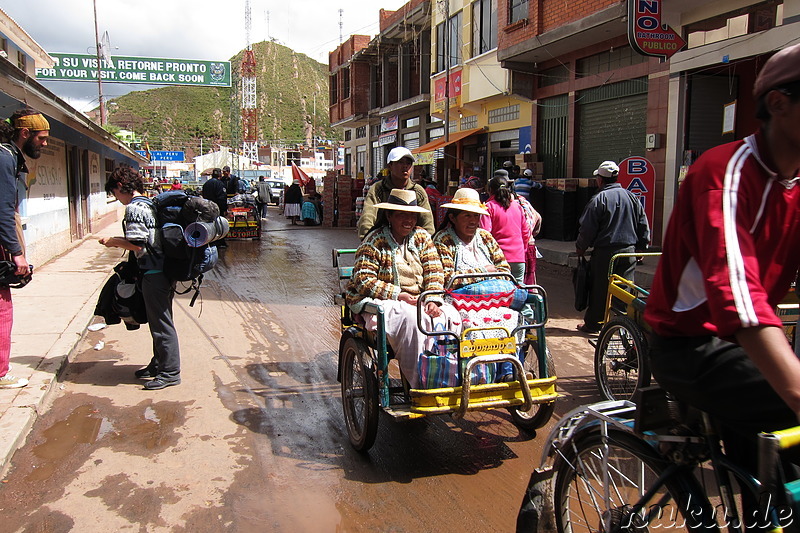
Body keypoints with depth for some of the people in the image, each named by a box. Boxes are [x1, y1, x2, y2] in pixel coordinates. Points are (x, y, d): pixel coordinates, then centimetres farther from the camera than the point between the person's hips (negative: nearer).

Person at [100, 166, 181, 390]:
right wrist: (119, 241, 18)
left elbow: (137, 244, -19)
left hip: (153, 273, -10)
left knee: (161, 323, -2)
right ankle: (159, 365, 30)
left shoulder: (133, 208, -13)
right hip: (165, 269, 10)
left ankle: (170, 372, 5)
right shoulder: (150, 204, 15)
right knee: (159, 321, 18)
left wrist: (114, 242, -3)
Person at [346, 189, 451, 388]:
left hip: (418, 300, 5)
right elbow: (364, 281, -12)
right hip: (382, 302, -5)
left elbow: (433, 271, 5)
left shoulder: (422, 237, 12)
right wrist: (398, 295, -18)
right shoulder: (375, 241, -3)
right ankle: (418, 385, -29)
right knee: (411, 318, -36)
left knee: (450, 314, -23)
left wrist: (433, 300, -14)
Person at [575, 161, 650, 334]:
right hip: (629, 251, 4)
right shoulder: (632, 197, 7)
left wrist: (581, 248, 6)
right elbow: (644, 227, 11)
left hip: (604, 252, -4)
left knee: (599, 290, 4)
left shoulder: (599, 199, -9)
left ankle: (592, 324, 13)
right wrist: (641, 248, 21)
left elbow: (587, 228, -8)